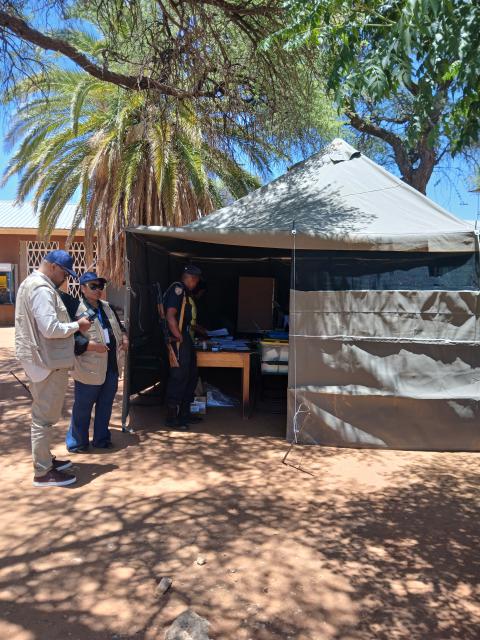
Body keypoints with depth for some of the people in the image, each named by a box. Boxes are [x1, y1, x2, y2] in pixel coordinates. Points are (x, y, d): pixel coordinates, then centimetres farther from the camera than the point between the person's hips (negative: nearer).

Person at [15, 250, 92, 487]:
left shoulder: (31, 282, 15)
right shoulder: (42, 289, -20)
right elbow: (50, 329, -27)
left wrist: (72, 325, 10)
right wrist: (77, 325, -12)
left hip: (39, 359, 11)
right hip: (47, 361, -11)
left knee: (42, 415, 19)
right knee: (44, 417, -2)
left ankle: (44, 459, 32)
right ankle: (43, 472, 8)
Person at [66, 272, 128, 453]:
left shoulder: (107, 307, 13)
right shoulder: (77, 310, -13)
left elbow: (119, 327, 25)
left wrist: (124, 338, 6)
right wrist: (91, 345, -27)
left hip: (112, 366, 7)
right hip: (90, 368, -7)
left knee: (105, 405, 17)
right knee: (83, 407, 6)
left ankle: (101, 438, 32)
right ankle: (77, 442, 22)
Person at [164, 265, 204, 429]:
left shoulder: (185, 292, 19)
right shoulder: (177, 289, -13)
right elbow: (170, 316, -22)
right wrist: (179, 338, -20)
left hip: (185, 339, 11)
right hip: (178, 341, -11)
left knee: (192, 376, 15)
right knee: (179, 377, -6)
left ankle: (184, 413, 25)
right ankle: (172, 417, 4)